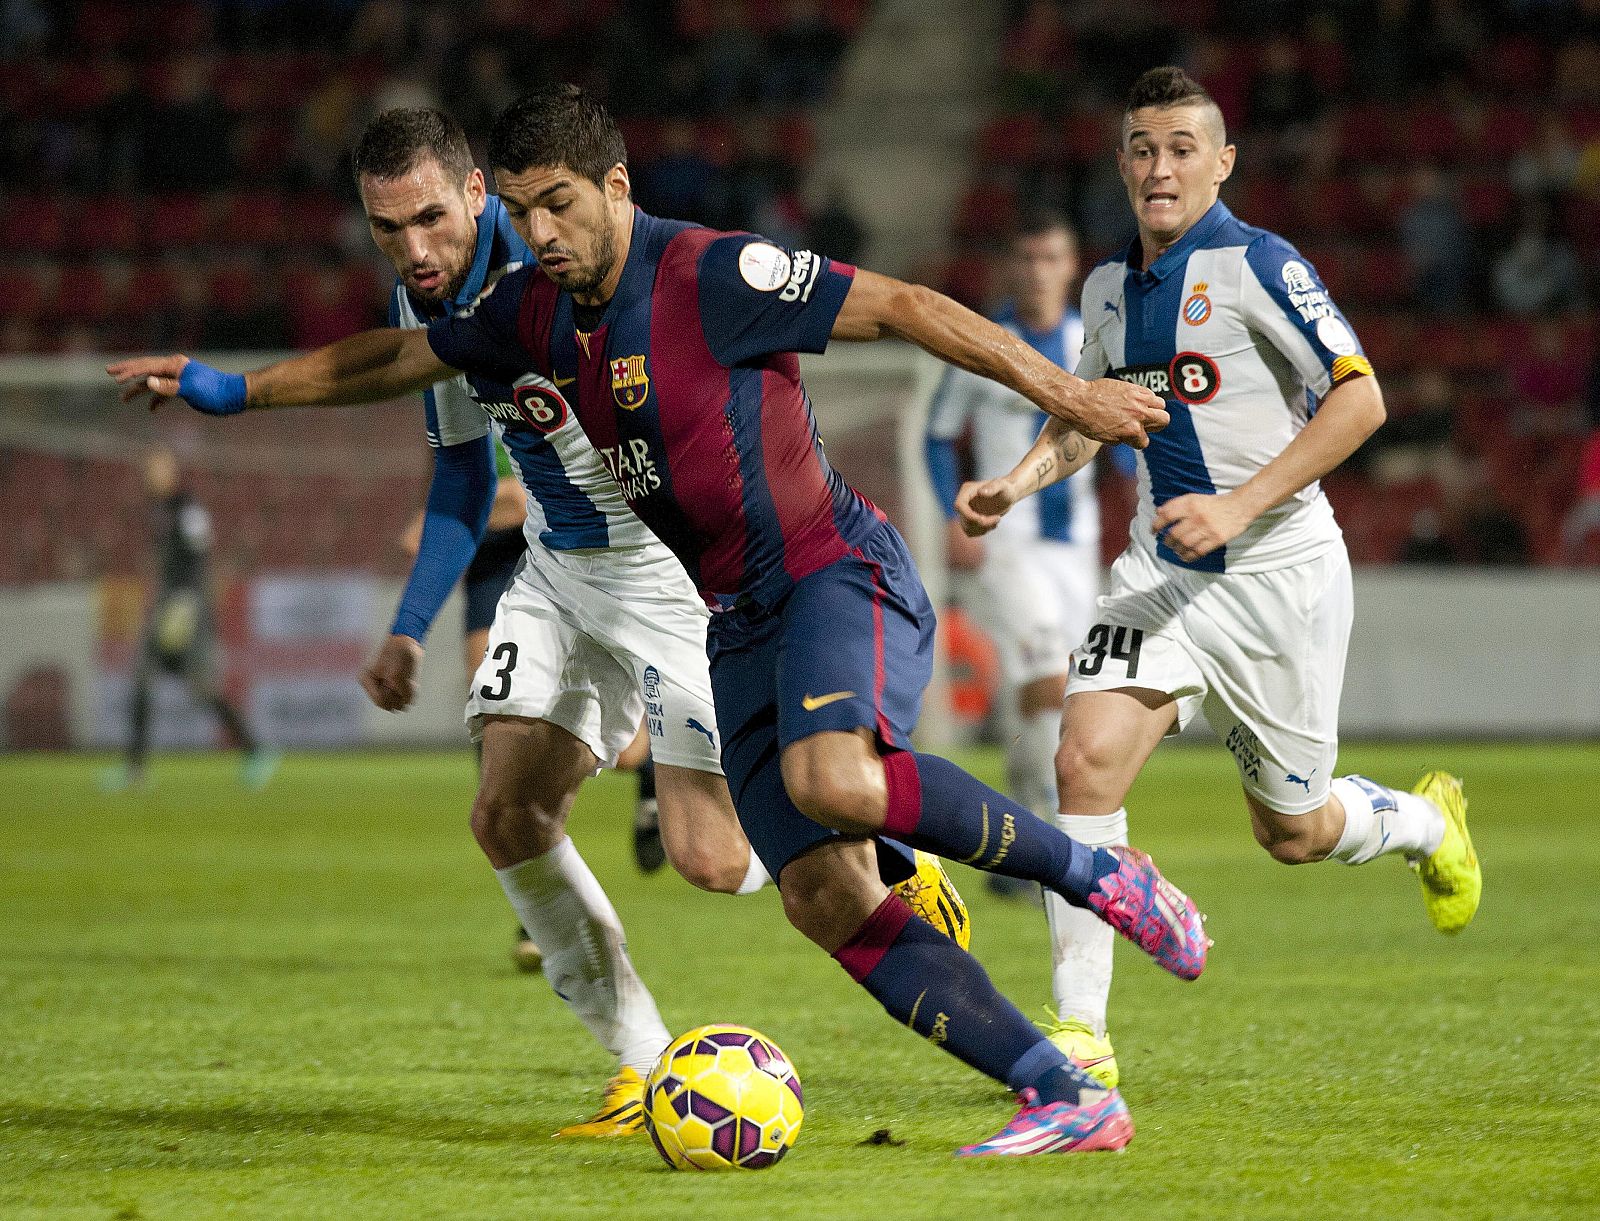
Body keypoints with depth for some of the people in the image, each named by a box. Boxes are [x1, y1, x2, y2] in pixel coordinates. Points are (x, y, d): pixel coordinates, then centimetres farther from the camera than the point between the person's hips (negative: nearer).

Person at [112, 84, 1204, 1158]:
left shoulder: (715, 276, -15)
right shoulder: (535, 312, 7)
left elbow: (903, 308, -11)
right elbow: (397, 361, 23)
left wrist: (1066, 394, -12)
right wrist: (229, 391, 23)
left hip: (839, 575, -7)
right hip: (737, 630, 7)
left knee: (830, 780, -36)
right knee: (825, 898, -8)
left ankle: (1099, 876, -17)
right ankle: (1068, 1098, -9)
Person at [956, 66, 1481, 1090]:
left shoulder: (1258, 265, -13)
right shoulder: (1110, 285, 7)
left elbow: (1361, 400, -18)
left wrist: (1238, 507, -24)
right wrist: (1022, 479, 3)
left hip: (1279, 575, -5)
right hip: (1162, 573, 5)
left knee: (1294, 833, 8)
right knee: (1087, 759, -19)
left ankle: (1427, 823, 44)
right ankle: (1081, 1032, -16)